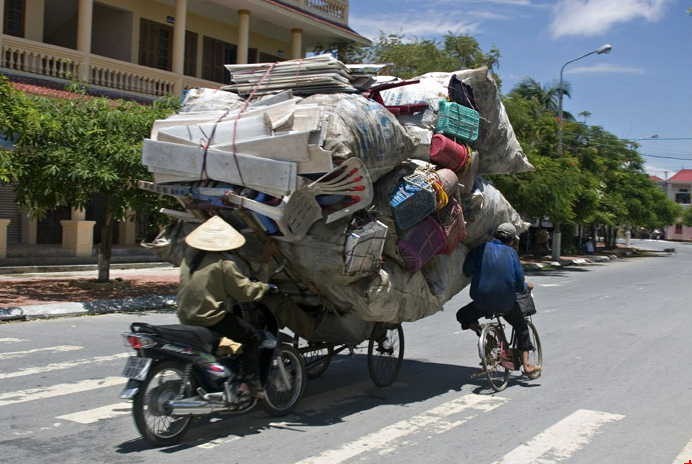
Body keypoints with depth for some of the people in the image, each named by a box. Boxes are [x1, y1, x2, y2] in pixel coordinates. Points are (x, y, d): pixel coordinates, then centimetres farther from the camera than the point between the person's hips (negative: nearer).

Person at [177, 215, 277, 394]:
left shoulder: (189, 256, 7)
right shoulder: (225, 262, -15)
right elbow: (245, 291, -13)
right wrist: (266, 287, 5)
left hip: (186, 315, 8)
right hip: (211, 317, -8)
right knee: (253, 338, 4)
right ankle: (253, 385, 0)